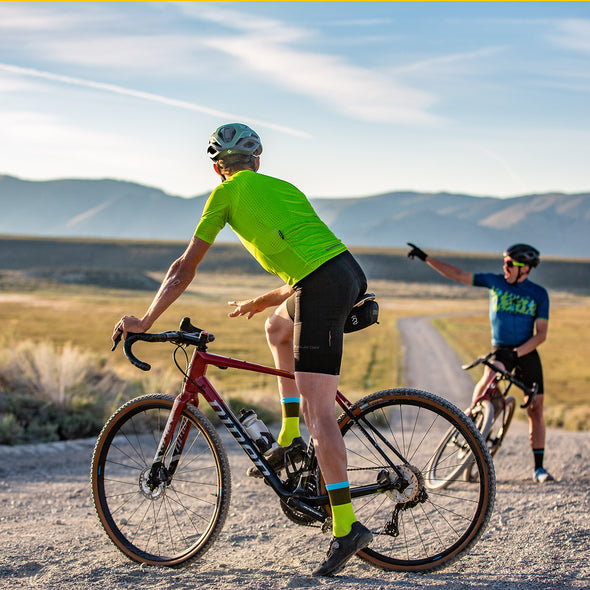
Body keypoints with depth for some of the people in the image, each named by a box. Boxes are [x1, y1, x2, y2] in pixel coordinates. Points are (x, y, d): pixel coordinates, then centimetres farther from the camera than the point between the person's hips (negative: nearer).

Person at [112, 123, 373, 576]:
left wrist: (144, 322, 20)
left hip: (323, 289, -8)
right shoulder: (284, 187, 29)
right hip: (350, 271, 8)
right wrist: (261, 302, 46)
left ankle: (346, 526, -10)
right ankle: (289, 440, 29)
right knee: (278, 327, 33)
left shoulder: (226, 193, 11)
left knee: (318, 412, -7)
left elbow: (184, 270, 12)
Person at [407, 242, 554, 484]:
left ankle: (539, 467, 5)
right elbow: (457, 274, 1)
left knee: (535, 409, -3)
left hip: (527, 352, 0)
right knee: (487, 381, -31)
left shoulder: (539, 294, -2)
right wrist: (425, 258, -3)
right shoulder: (495, 282, 0)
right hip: (500, 349, 0)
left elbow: (541, 334, -6)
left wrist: (517, 352, -20)